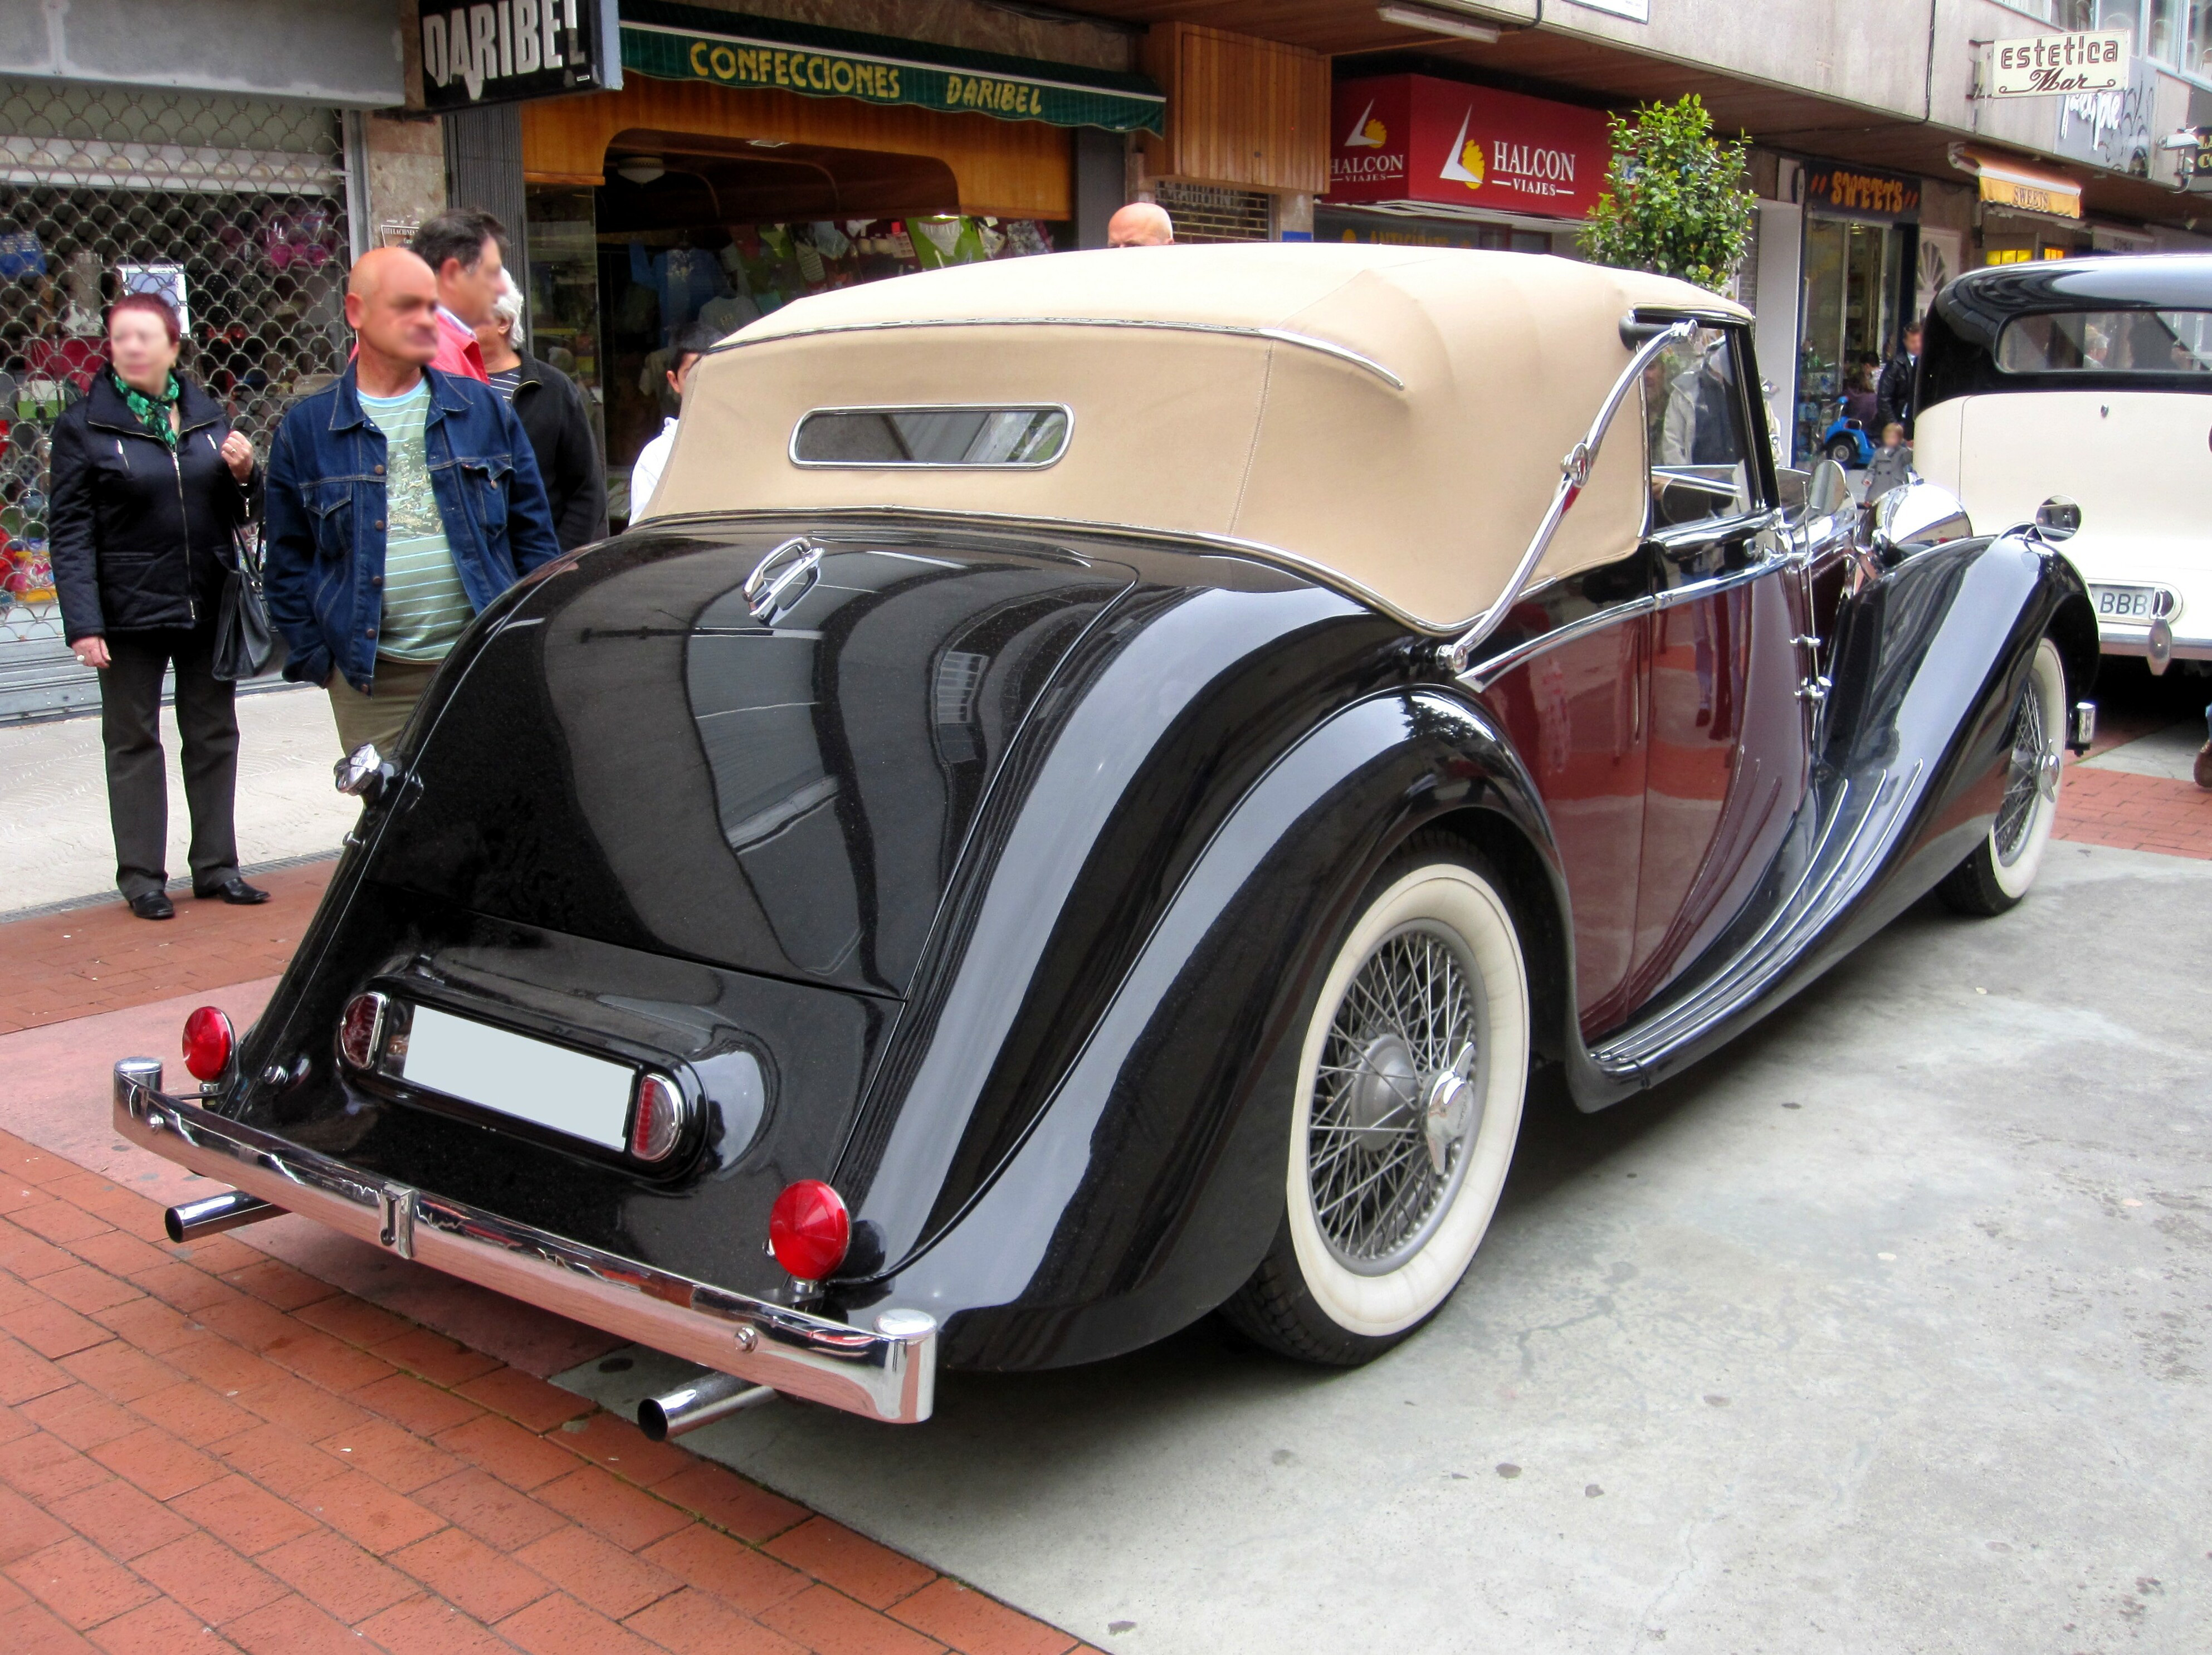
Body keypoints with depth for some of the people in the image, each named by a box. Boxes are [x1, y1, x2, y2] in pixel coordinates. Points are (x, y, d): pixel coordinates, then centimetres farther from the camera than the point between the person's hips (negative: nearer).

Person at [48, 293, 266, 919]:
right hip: (130, 610, -4)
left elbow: (236, 513, 16)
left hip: (208, 604, 4)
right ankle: (142, 875, 11)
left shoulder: (207, 414, 8)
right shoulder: (85, 426, -3)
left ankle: (216, 865, 20)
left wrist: (242, 475, -7)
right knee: (133, 740, 5)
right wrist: (82, 622, -15)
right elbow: (70, 529, -7)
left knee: (214, 735, 10)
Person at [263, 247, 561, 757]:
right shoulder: (307, 428, 6)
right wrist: (315, 660, 1)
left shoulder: (483, 408, 10)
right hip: (372, 682, -1)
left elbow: (533, 533, 10)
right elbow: (288, 561, 8)